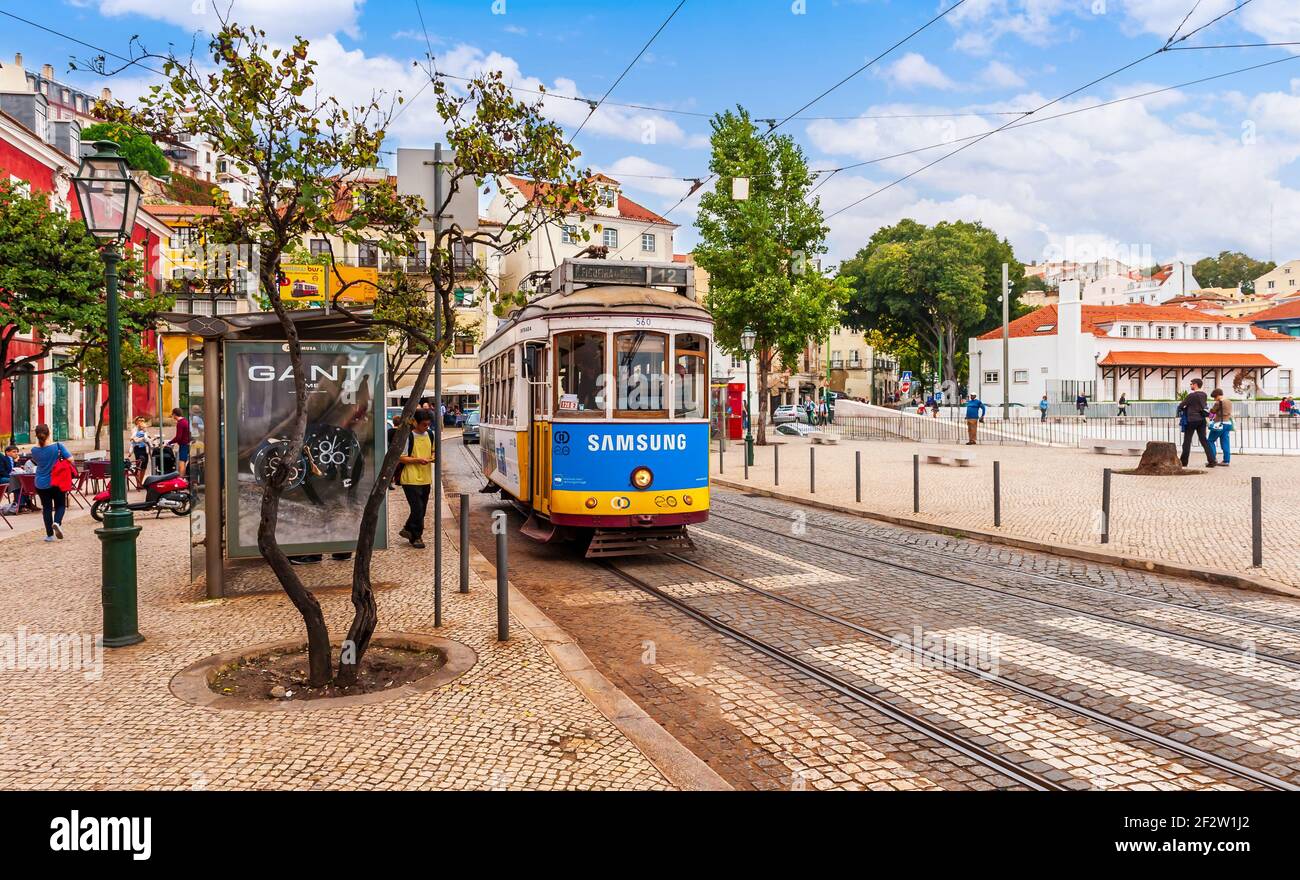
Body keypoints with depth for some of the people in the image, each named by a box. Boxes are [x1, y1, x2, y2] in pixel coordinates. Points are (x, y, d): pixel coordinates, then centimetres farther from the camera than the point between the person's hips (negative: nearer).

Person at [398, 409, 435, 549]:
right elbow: (400, 458, -10)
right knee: (418, 509, -7)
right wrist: (417, 460, -21)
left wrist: (433, 457, -1)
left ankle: (408, 530, 30)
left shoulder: (430, 435, 7)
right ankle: (417, 537, 7)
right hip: (411, 479, -6)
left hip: (426, 478, 6)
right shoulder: (408, 436, -11)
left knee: (422, 509, 11)